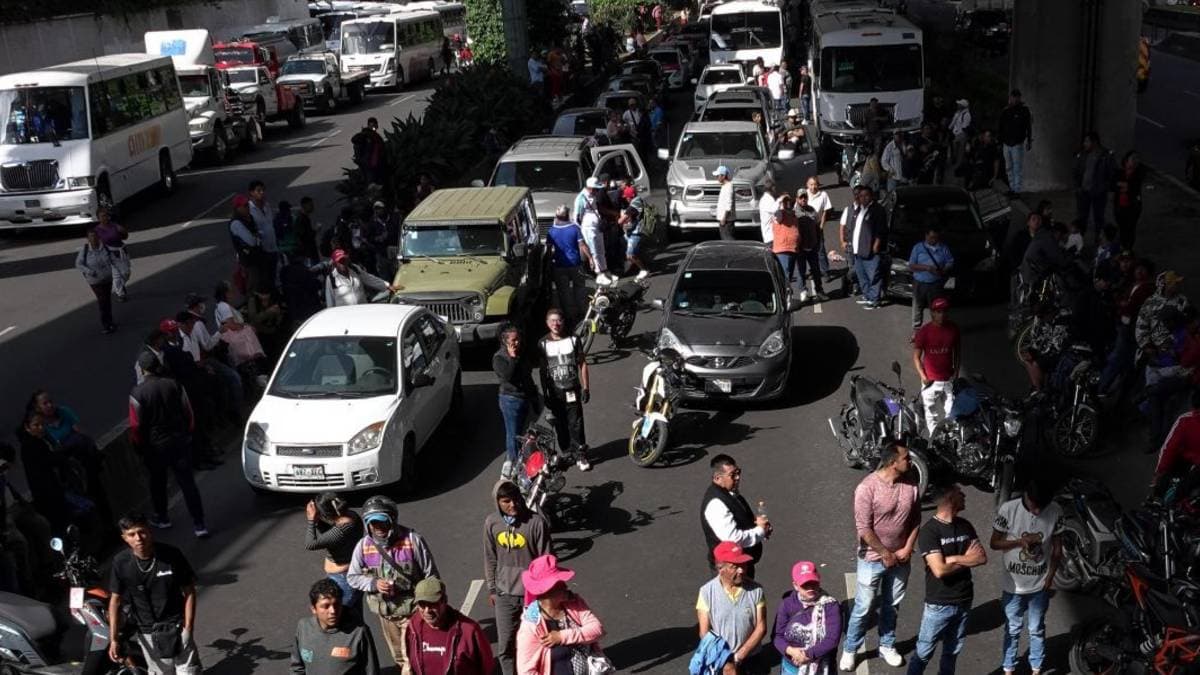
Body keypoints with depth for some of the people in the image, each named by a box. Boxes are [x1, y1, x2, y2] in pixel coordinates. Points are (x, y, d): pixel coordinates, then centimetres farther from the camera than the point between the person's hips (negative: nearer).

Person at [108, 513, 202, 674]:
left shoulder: (171, 555, -14)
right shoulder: (121, 562, -10)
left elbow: (189, 592, -5)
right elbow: (115, 600, -2)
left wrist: (188, 629, -10)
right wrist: (113, 640, -4)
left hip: (176, 627, -1)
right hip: (146, 632, 1)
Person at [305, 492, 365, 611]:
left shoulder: (343, 529, -30)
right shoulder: (349, 515, -3)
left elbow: (310, 544, -30)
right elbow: (326, 534, 11)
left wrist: (311, 519, -20)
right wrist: (316, 519, -5)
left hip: (343, 580, -10)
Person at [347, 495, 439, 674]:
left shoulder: (413, 540, -18)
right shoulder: (364, 546, -10)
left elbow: (431, 575, -10)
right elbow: (352, 577, 2)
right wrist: (374, 584, -17)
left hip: (412, 610, -4)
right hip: (385, 611, 4)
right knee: (400, 658, 22)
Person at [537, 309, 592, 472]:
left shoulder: (573, 340, -1)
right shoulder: (543, 344, 1)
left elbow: (582, 364, 3)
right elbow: (542, 370, 5)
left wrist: (585, 387, -2)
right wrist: (545, 393, 3)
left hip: (572, 390, -1)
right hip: (555, 392, 1)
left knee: (576, 424, -3)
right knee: (560, 426, 8)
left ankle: (581, 455, 5)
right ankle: (567, 453, 21)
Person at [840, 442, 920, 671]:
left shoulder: (911, 485, -6)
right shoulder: (867, 488, -23)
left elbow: (915, 520, 4)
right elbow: (864, 528, -21)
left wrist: (907, 549, -5)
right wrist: (886, 554, -15)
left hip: (900, 558, 5)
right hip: (873, 559, -5)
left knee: (892, 606, 19)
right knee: (863, 608, 6)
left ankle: (887, 646, 38)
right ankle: (849, 650, 24)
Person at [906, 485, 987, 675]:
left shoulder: (965, 526, 3)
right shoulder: (929, 531, -18)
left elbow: (983, 558, -4)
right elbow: (939, 570, -24)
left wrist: (954, 559, -18)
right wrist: (967, 559, -9)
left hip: (964, 601, 6)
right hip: (939, 604, -6)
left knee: (952, 651, 18)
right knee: (924, 652, 4)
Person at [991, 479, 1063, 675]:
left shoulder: (1056, 511, -13)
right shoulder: (1008, 509, -19)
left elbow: (1057, 547, 0)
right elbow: (994, 543, -10)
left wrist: (1051, 575, -3)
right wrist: (1020, 541, -24)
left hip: (1040, 585, 1)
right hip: (1013, 585, -1)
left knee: (1037, 630, 16)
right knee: (1012, 629, 14)